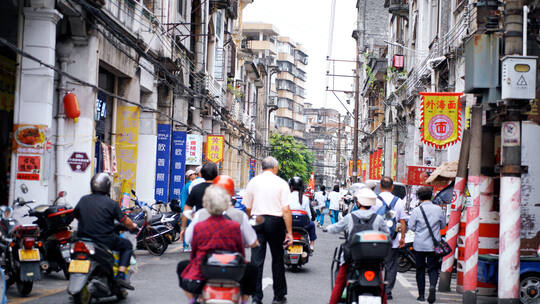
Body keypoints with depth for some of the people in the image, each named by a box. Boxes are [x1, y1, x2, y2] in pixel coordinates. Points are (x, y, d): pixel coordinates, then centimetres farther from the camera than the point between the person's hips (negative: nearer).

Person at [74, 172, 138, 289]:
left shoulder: (83, 200, 4)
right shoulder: (111, 203, -8)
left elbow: (76, 215, 16)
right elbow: (125, 221, -3)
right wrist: (133, 226, 19)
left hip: (83, 239, 5)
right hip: (105, 241, -5)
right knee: (127, 245, 17)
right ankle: (120, 276, 1)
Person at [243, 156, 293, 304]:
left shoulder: (253, 182, 5)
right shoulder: (281, 183, -2)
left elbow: (248, 208, 10)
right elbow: (286, 210, -8)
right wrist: (289, 232, -6)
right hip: (275, 221, -2)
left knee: (257, 260, 2)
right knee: (277, 259, 10)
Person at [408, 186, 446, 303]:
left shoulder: (416, 210, -9)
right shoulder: (438, 209, -4)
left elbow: (411, 226, -2)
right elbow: (443, 225, 8)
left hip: (419, 245, 0)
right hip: (434, 245, 1)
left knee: (420, 269, 10)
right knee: (433, 268, 8)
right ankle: (432, 286, -19)